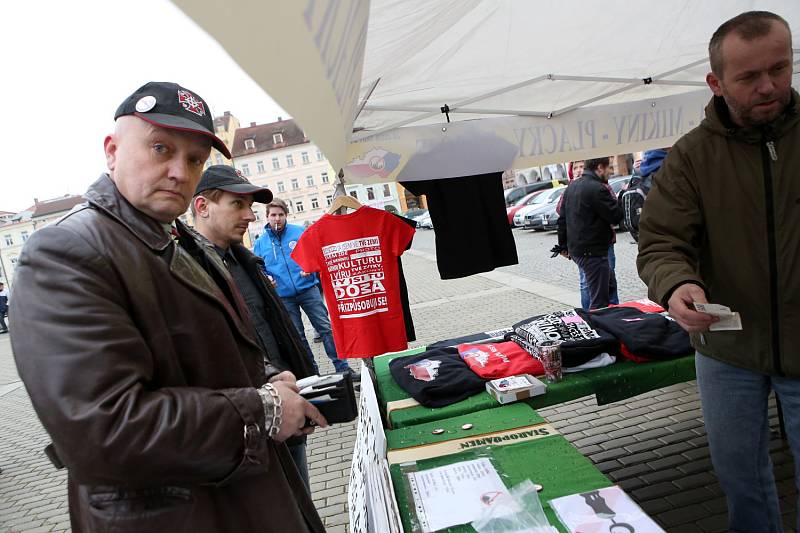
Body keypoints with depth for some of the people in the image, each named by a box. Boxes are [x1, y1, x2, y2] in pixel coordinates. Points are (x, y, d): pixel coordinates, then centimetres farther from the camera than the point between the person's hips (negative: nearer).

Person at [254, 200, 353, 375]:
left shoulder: (300, 232, -1)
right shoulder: (260, 243, 4)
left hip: (308, 290, -2)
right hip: (283, 297, 2)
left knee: (326, 327, -1)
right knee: (297, 336, 11)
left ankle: (342, 367, 8)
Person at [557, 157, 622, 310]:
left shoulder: (571, 187, 11)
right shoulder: (597, 188, -18)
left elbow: (562, 218, 15)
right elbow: (616, 216, -16)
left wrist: (564, 246, 22)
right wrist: (614, 200, 4)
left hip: (575, 249, 10)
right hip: (593, 251, -10)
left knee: (610, 285, 23)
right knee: (599, 299, -1)